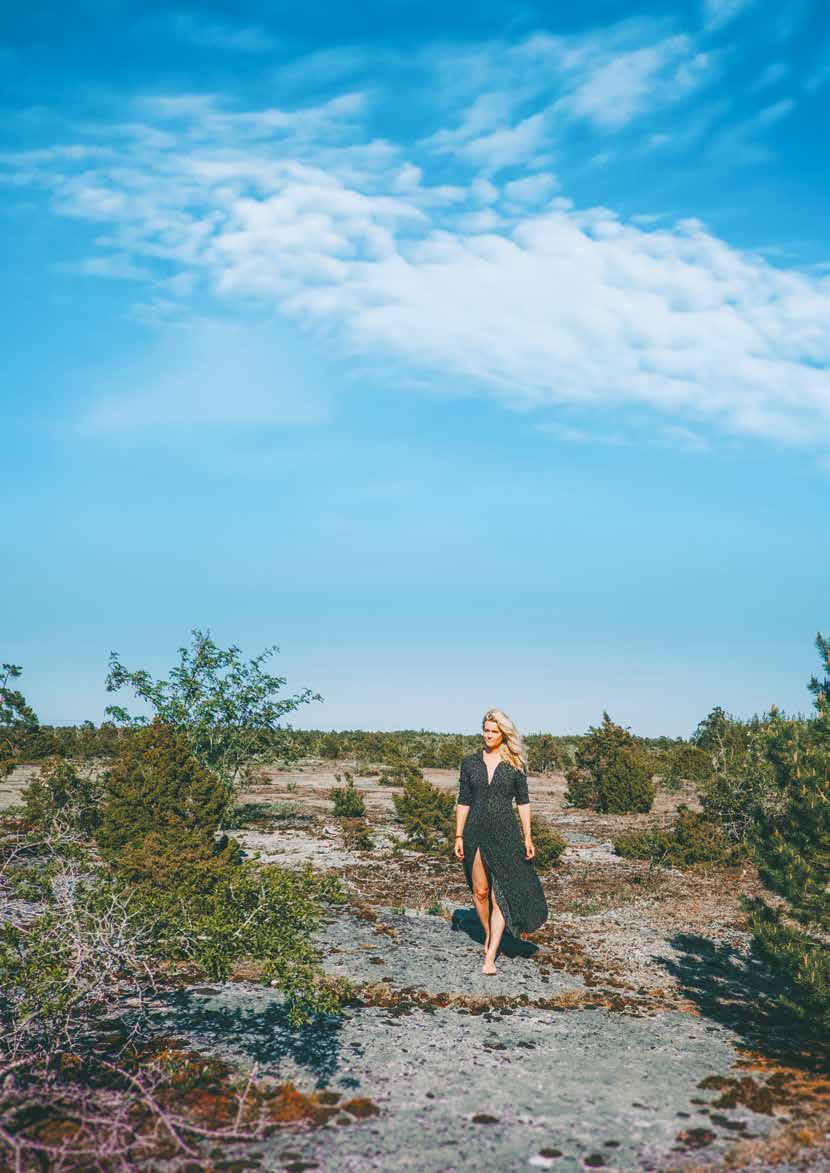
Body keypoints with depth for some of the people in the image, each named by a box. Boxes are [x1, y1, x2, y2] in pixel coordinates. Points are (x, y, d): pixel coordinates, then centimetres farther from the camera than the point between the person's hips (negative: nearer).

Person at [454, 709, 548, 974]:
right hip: (476, 833, 2)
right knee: (480, 891, 9)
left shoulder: (515, 764, 1)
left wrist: (528, 838, 0)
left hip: (505, 833, -2)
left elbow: (523, 802, 4)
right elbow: (463, 802, 6)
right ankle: (488, 935, 34)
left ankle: (490, 957, -7)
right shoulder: (470, 763, 5)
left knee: (501, 894, -7)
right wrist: (458, 836, 2)